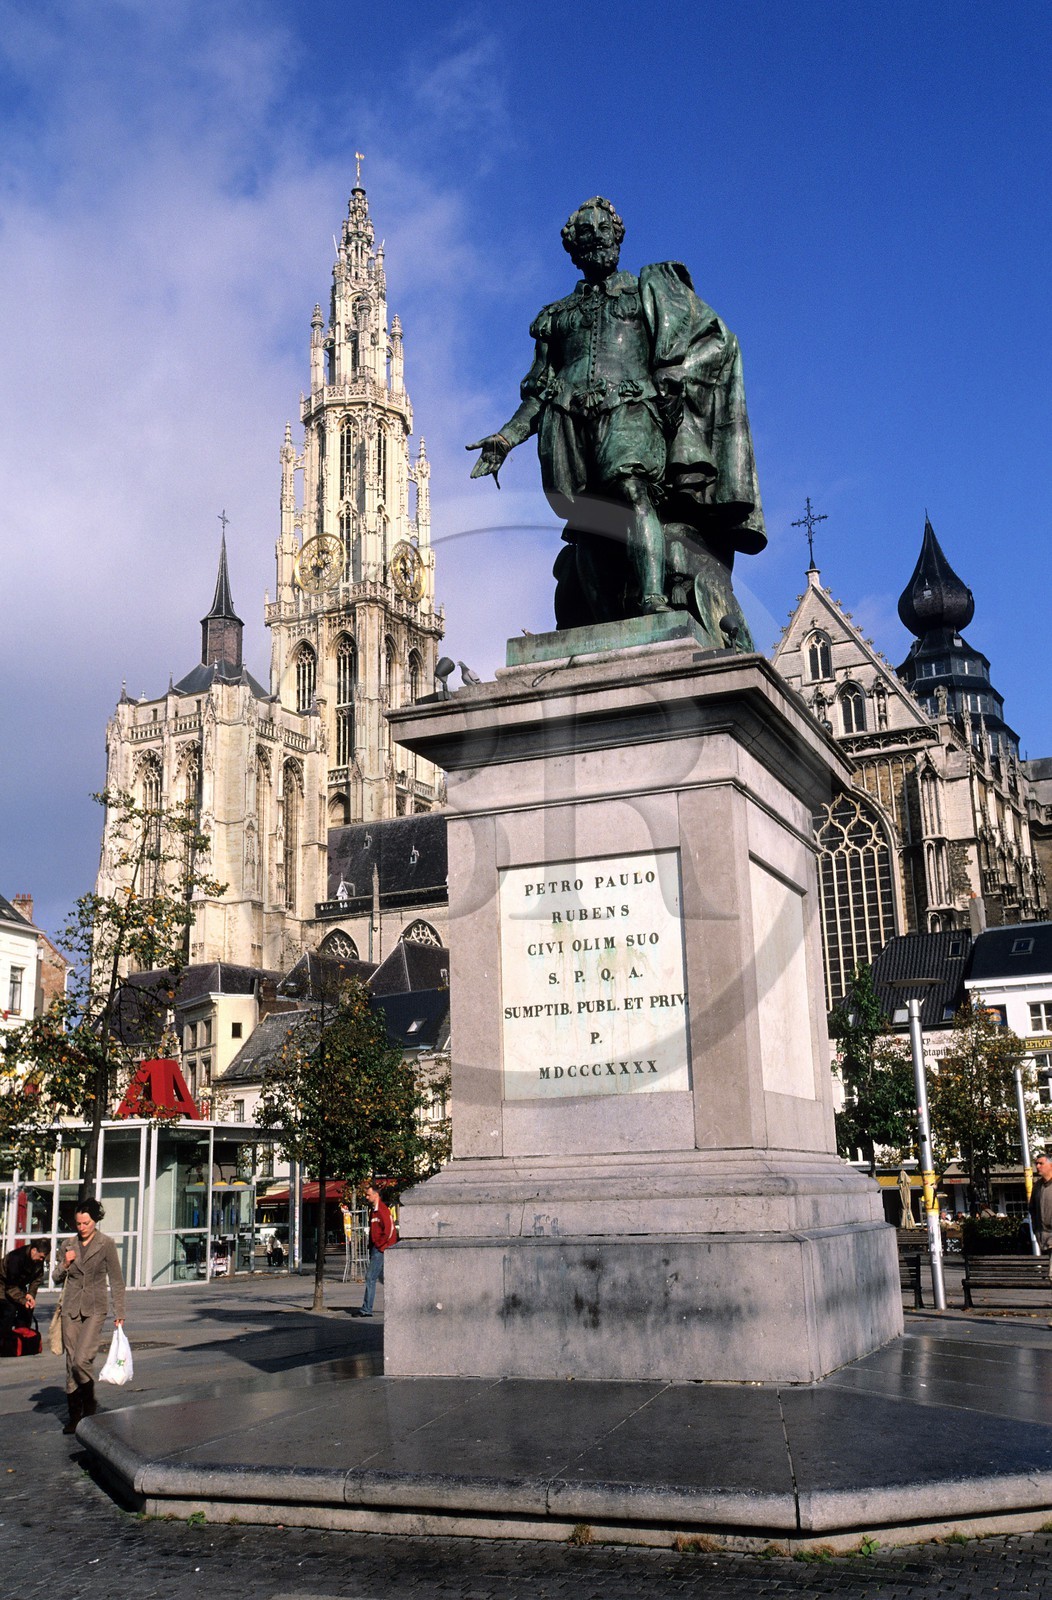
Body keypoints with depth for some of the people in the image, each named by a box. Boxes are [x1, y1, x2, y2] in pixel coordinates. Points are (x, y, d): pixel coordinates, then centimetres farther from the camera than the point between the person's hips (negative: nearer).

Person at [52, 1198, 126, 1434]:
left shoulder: (106, 1244, -3)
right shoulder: (69, 1245, 8)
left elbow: (116, 1280, -1)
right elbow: (57, 1278, 16)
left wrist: (119, 1313, -4)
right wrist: (65, 1264, -5)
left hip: (94, 1309, -4)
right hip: (71, 1308, 4)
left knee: (82, 1359, -15)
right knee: (71, 1362, 4)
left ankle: (90, 1405, 10)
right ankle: (74, 1416, 15)